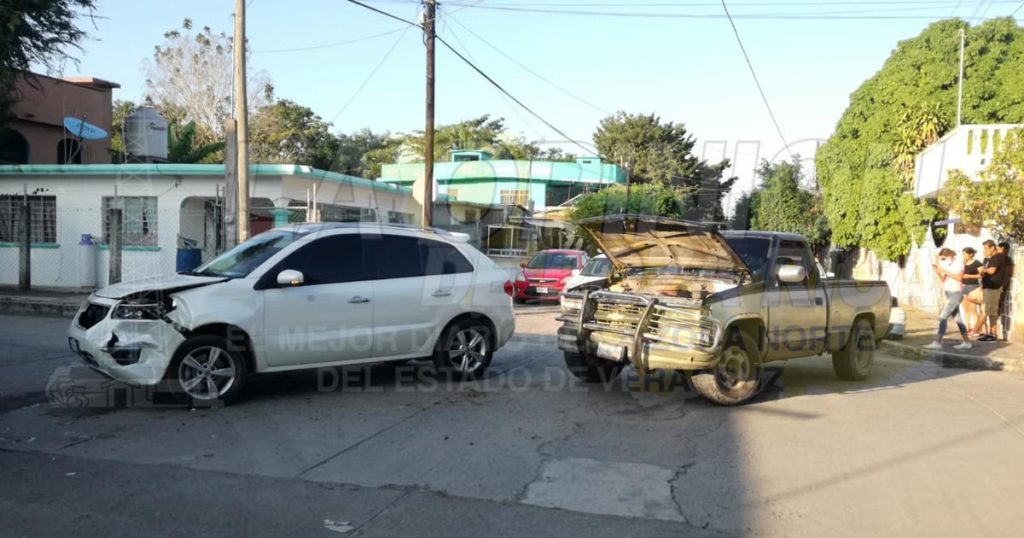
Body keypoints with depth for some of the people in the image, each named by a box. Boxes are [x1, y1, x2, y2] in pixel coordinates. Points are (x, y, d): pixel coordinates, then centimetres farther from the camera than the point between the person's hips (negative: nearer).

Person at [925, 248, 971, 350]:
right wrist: (938, 272, -3)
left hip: (955, 294, -9)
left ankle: (937, 342, -17)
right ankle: (966, 342, 18)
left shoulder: (958, 263, -8)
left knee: (943, 317, -14)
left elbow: (959, 277, -22)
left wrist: (944, 271, -23)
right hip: (950, 294, 9)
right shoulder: (949, 265, 15)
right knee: (958, 319, 12)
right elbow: (944, 280, 13)